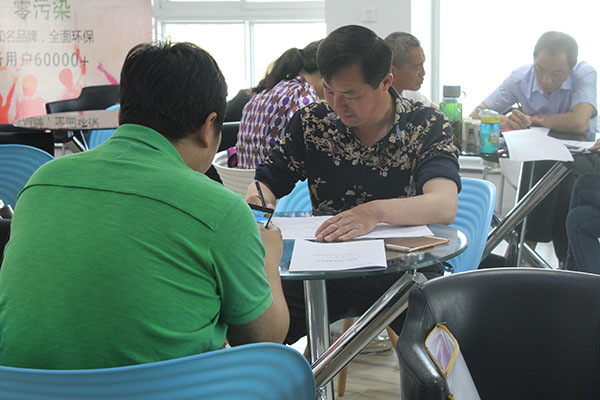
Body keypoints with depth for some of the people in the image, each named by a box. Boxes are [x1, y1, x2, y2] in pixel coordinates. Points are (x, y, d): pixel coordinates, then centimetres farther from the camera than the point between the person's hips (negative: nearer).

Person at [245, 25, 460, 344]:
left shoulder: (427, 126, -5)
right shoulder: (311, 122, 5)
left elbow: (444, 206, -21)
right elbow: (268, 181, 12)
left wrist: (377, 211, -41)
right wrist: (258, 201, -14)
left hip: (405, 267, -2)